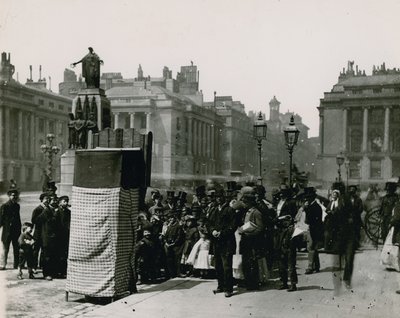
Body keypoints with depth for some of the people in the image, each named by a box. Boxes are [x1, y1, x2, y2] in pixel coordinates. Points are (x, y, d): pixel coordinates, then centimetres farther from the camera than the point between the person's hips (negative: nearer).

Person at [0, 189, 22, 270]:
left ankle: (17, 265, 16)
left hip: (16, 231, 5)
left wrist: (19, 229, 12)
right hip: (7, 231, -5)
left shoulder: (17, 206, 10)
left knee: (17, 249, 8)